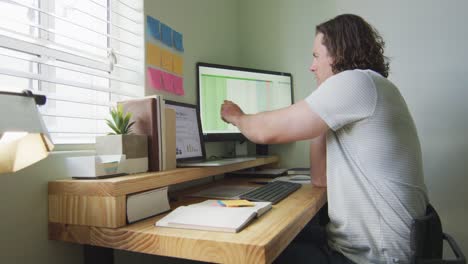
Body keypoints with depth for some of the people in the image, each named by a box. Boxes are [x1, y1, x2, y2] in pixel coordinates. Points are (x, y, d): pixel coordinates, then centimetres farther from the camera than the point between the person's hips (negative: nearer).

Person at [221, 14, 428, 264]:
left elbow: (266, 132, -18)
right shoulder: (356, 102, 12)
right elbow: (321, 178, 11)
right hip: (356, 244, 9)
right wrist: (320, 114, 7)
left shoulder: (357, 82, -18)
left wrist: (236, 116, 4)